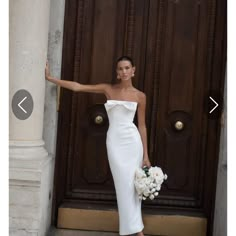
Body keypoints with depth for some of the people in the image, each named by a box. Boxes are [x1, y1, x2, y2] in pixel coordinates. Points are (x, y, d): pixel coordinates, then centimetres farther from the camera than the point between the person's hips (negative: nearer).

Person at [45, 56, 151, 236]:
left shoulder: (140, 96, 3)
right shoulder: (108, 89, 5)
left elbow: (142, 125, 5)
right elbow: (77, 87, 1)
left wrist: (146, 155, 4)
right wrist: (50, 78, -3)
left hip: (132, 141, 0)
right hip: (114, 141, 0)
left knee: (132, 184, 3)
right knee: (123, 184, 1)